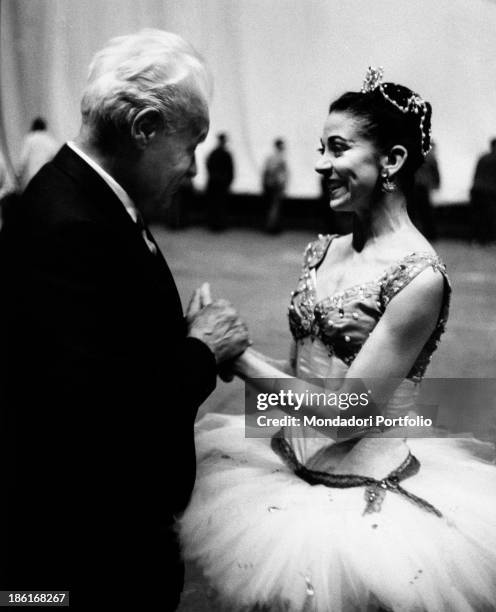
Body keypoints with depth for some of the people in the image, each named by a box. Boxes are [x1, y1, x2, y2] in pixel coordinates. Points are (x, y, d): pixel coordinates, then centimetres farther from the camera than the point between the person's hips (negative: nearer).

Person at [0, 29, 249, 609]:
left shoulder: (85, 196, 3)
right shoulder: (65, 227, -28)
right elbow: (97, 410, -32)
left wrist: (192, 334, -4)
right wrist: (202, 349, -19)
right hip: (94, 540, -9)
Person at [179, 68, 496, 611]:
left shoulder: (418, 275, -20)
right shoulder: (322, 250, 1)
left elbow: (344, 413, -21)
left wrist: (237, 354, -19)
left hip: (364, 503, -6)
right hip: (289, 469, 7)